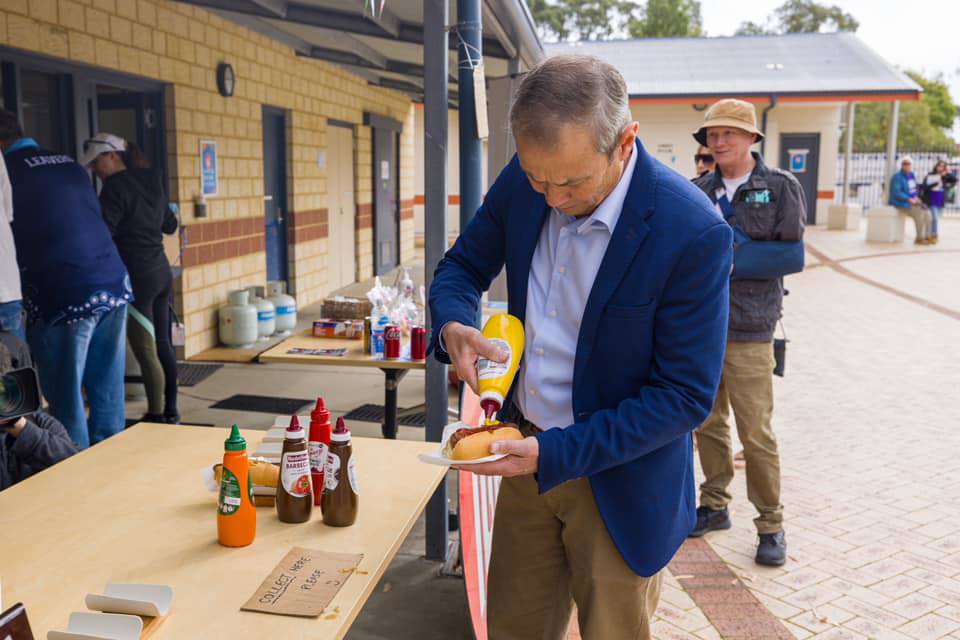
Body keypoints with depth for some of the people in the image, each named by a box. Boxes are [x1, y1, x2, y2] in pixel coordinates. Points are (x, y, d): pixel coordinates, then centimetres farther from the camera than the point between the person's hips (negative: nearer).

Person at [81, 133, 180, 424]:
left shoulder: (115, 187, -11)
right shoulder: (151, 182, 12)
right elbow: (169, 225, 23)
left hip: (136, 277, -8)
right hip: (161, 271, 8)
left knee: (145, 351, -3)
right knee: (162, 344, 13)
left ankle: (156, 417, 2)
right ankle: (170, 411, 21)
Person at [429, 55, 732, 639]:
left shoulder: (695, 235, -25)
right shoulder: (522, 183, -9)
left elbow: (686, 395, -20)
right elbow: (463, 266, 7)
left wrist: (556, 454, -25)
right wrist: (453, 326, -16)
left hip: (619, 478, -4)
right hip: (529, 454, 5)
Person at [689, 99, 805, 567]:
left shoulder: (781, 188, -1)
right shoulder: (697, 191, 9)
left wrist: (730, 257, -10)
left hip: (748, 332, -4)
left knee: (756, 432, -1)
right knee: (708, 423, 13)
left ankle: (771, 525, 15)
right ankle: (714, 506, 30)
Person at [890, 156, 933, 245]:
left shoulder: (911, 175, 13)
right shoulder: (897, 177, -13)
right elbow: (896, 192, -21)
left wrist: (916, 197, 5)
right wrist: (909, 199, -25)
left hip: (912, 202, 8)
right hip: (901, 203, -8)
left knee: (928, 214, -10)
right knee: (919, 213, -26)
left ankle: (927, 237, -5)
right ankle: (920, 238, -17)